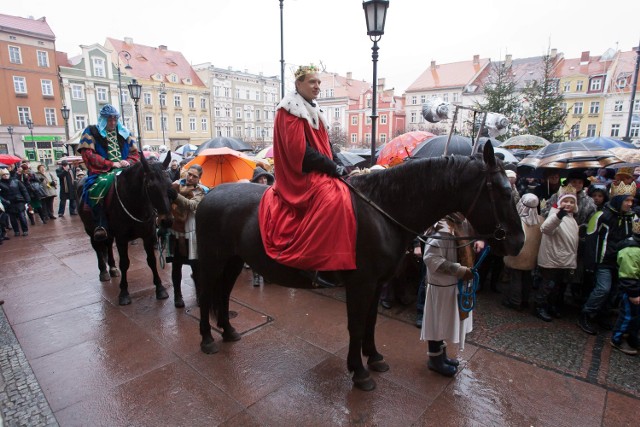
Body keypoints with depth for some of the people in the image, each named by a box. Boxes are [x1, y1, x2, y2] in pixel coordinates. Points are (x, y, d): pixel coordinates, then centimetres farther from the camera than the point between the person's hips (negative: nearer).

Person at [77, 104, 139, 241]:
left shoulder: (124, 132, 19)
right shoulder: (91, 132, 7)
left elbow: (135, 153, 17)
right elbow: (88, 155, -4)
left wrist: (128, 161, -7)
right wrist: (111, 164, -15)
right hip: (103, 171, -4)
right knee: (97, 188, -34)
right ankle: (100, 225, -28)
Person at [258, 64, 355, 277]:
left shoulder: (312, 110, 19)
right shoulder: (290, 110, -8)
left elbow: (325, 145, 18)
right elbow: (299, 150, -18)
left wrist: (338, 165, 1)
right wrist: (332, 167, -17)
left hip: (319, 171, 10)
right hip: (301, 174, -10)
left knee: (348, 191, 4)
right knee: (334, 197, -29)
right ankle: (312, 262, -24)